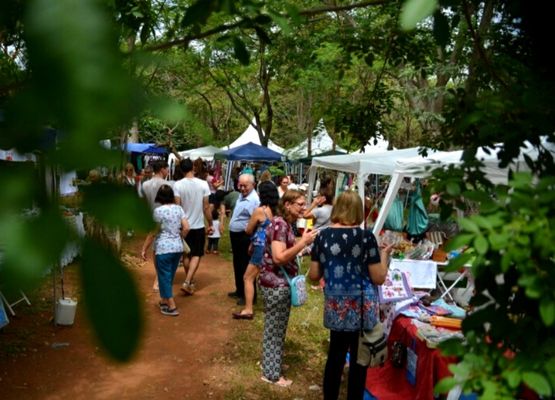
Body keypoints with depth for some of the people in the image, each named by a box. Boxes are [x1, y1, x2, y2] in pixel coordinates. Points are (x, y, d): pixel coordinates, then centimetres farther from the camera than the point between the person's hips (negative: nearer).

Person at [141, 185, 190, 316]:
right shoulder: (178, 208, 4)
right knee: (169, 276, 18)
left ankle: (172, 307, 4)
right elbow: (186, 228, 1)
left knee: (164, 277, 4)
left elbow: (152, 233, -10)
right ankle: (164, 301, 31)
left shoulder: (158, 211, -11)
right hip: (178, 248, 6)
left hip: (164, 249, -6)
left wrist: (144, 249, -2)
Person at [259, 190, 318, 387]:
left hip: (281, 283, 10)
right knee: (274, 330, 2)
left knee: (277, 329, 19)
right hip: (276, 284, -10)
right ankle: (271, 374, 14)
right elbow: (279, 257, -27)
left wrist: (303, 241, 5)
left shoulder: (285, 224, 11)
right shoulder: (279, 224, -20)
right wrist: (303, 242, -27)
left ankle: (271, 368, 32)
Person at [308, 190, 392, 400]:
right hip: (362, 307, -3)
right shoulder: (366, 236, -12)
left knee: (335, 354, 18)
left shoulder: (323, 235, -3)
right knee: (359, 358, 11)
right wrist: (384, 255, 6)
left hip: (335, 306, 4)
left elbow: (313, 275, 3)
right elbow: (379, 278, -9)